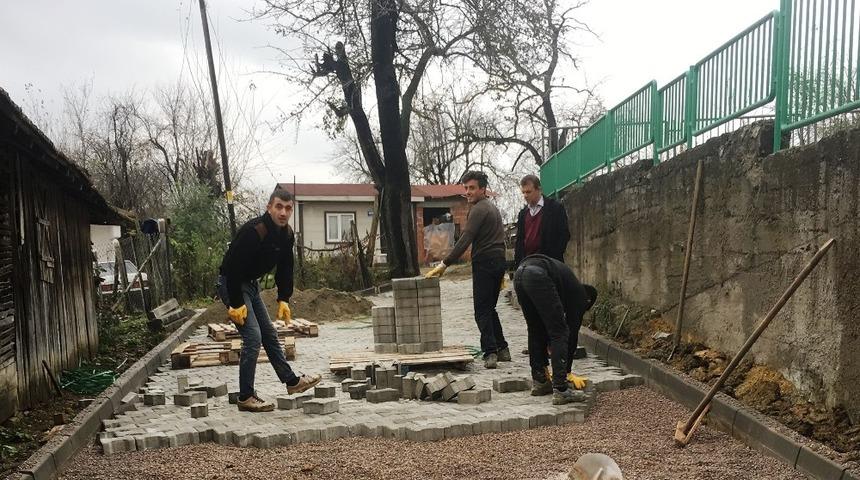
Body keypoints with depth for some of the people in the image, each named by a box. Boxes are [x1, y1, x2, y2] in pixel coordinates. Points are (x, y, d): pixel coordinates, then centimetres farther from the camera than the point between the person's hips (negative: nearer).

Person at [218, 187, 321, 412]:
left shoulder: (287, 235, -1)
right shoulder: (253, 231, -28)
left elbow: (285, 269, 9)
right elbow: (233, 267, -28)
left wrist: (283, 299, 2)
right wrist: (236, 305, -26)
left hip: (251, 284, 9)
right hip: (231, 284, -9)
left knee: (269, 335, 15)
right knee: (253, 338, -14)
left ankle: (292, 381, 26)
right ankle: (245, 398, -5)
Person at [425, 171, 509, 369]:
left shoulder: (478, 210, -11)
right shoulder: (493, 207, 21)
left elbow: (465, 240, -20)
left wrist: (444, 264, -22)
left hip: (484, 262, -9)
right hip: (499, 261, 10)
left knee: (482, 310, -6)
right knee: (490, 308, 16)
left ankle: (490, 352, -11)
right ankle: (502, 350, 18)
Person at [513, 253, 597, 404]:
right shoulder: (580, 296, 22)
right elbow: (573, 333, 20)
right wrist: (567, 372, 30)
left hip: (519, 273, 8)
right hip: (538, 277, -8)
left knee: (536, 332, 23)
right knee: (560, 334, 3)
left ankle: (540, 382, 29)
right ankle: (561, 390, 2)